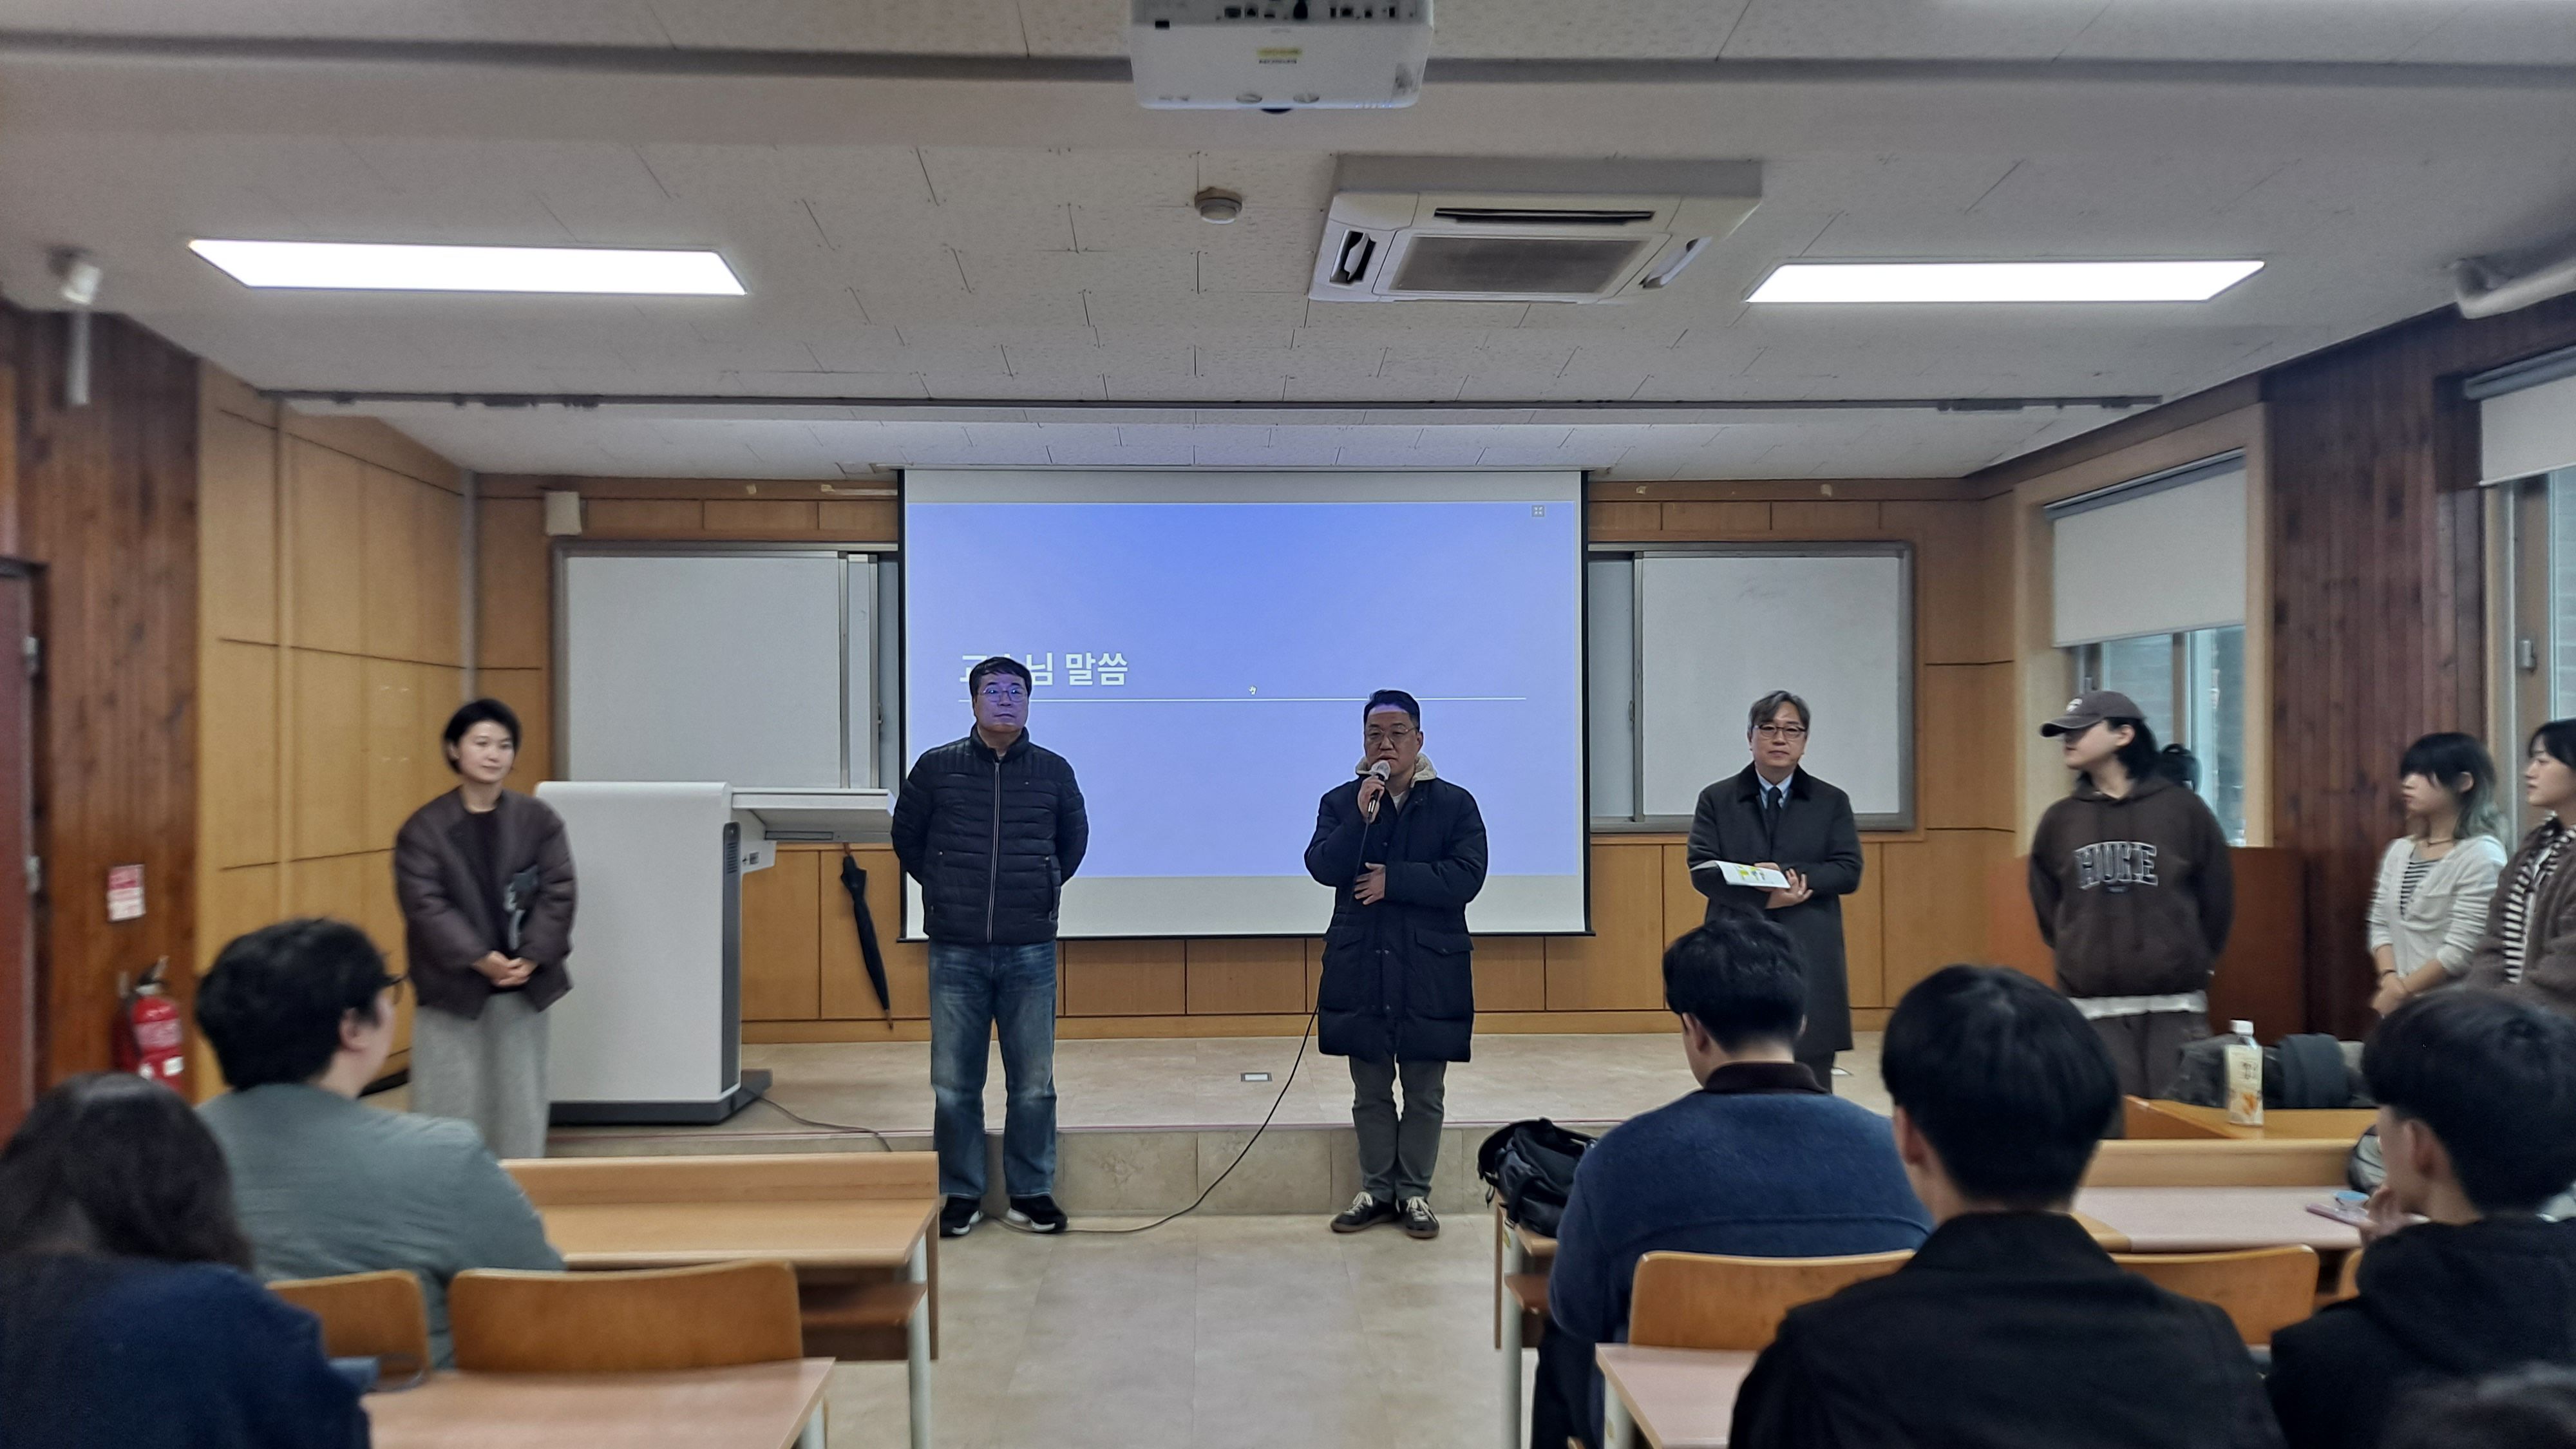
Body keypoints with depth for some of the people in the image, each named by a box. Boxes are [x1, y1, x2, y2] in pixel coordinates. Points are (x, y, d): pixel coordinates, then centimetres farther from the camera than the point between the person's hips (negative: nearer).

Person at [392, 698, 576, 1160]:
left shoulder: (538, 820, 3)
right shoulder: (426, 827, -4)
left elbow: (558, 892, -1)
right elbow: (425, 903, -11)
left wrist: (531, 958, -13)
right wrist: (481, 959, -19)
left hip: (524, 986, 3)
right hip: (452, 986, -2)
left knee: (520, 1101, 10)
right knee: (450, 1104, -1)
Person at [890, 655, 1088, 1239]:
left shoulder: (1054, 771, 4)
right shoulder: (936, 768, 1)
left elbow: (1074, 841, 20)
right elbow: (906, 838, 14)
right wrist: (943, 890, 13)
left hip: (1030, 952, 1)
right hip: (955, 951, 0)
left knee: (1033, 1083, 5)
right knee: (954, 1083, 5)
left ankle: (1031, 1194, 17)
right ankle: (961, 1195, 17)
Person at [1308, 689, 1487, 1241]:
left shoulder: (1455, 804, -1)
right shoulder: (1340, 802, 4)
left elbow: (1466, 877, -12)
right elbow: (1322, 868, -10)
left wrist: (1393, 880, -15)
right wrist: (1361, 817, -20)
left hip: (1430, 968, -1)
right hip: (1360, 967, 2)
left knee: (1424, 1095, 8)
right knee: (1371, 1092, 12)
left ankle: (1414, 1192, 20)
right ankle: (1376, 1190, 24)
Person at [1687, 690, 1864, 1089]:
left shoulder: (1832, 802, 11)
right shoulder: (1716, 800, 8)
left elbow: (1849, 872, 1)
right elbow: (1702, 871, -2)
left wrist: (1790, 875, -14)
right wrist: (1764, 898, -15)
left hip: (1810, 960, 1)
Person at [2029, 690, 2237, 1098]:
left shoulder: (2184, 810, 0)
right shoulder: (2059, 820, 5)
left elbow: (2218, 899, 8)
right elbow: (2047, 909, 15)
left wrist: (2193, 964, 13)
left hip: (2174, 1005, -1)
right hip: (2091, 1008, 1)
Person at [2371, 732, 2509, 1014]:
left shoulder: (2481, 854, -11)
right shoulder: (2399, 850, 11)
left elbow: (2462, 951, -16)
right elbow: (2380, 925, 10)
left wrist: (2401, 991, -10)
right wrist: (2390, 981, -7)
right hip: (2398, 1009, 6)